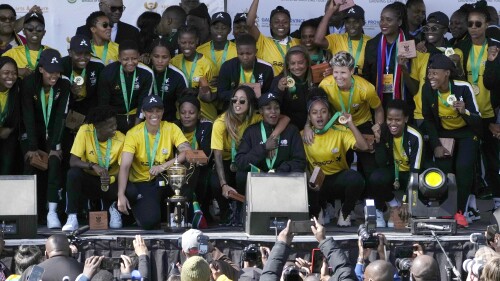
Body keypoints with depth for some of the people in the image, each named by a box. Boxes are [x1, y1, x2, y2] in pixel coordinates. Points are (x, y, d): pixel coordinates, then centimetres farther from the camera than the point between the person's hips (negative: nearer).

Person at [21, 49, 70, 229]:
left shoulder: (64, 85, -14)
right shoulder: (28, 84, -18)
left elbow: (60, 116, -14)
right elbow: (28, 116, -19)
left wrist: (54, 146, -19)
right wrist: (32, 148, -22)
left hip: (53, 132, 0)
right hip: (32, 132, 0)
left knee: (54, 162, -18)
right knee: (31, 164, -12)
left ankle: (52, 212, -22)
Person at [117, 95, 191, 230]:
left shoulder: (171, 128, -5)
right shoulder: (133, 134, -12)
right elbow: (124, 166, -20)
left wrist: (164, 166, -33)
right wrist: (121, 195, -34)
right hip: (142, 184, -2)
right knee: (149, 221, -28)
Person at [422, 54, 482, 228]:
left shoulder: (463, 88, -28)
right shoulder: (428, 89, -19)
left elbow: (477, 121, -25)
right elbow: (428, 119, -6)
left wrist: (464, 112, -45)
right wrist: (436, 145, -12)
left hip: (466, 132, -3)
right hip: (444, 133, 3)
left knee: (463, 167, -24)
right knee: (443, 168, -16)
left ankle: (460, 212, -10)